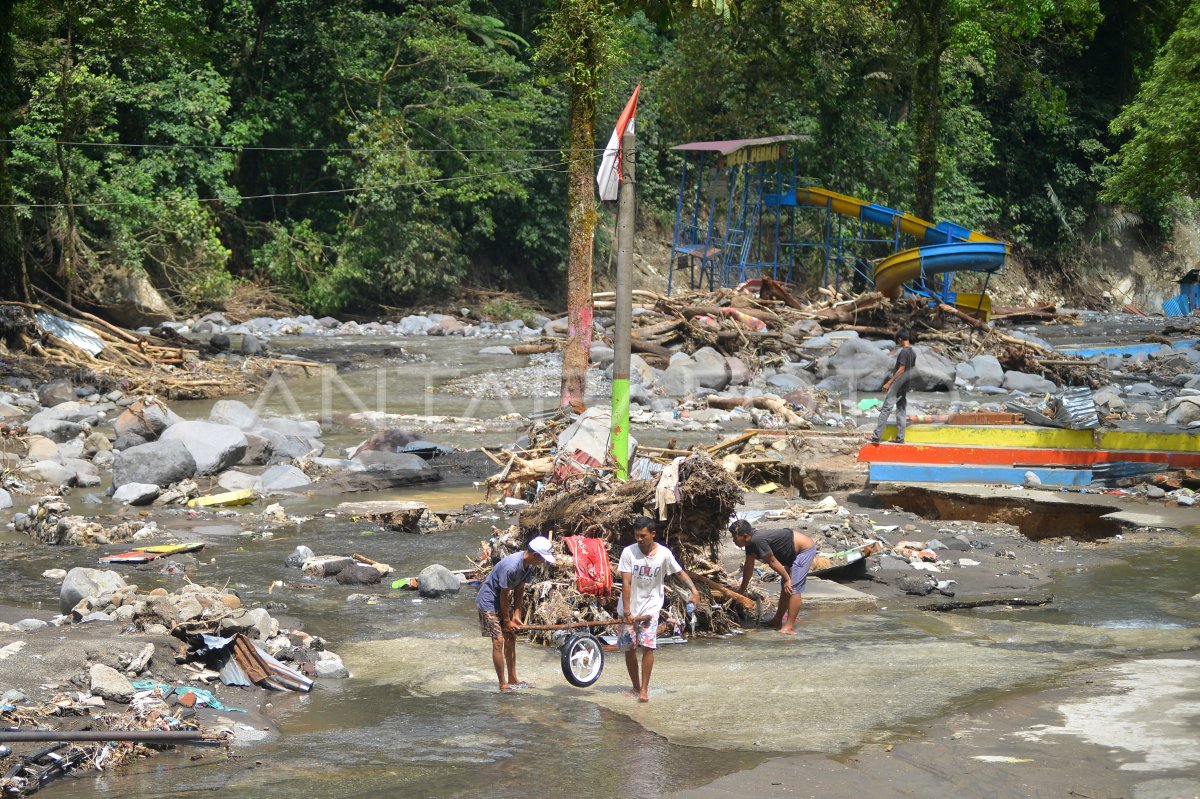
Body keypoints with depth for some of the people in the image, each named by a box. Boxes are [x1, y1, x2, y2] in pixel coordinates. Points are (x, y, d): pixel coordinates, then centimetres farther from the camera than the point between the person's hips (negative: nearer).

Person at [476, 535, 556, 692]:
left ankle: (512, 680, 23)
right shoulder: (511, 566, -34)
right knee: (498, 641, -12)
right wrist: (507, 621, -15)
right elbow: (504, 595, -25)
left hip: (503, 602, 9)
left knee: (511, 639, 12)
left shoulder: (529, 566, -7)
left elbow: (519, 589, 2)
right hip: (489, 601, -9)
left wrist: (516, 614, -4)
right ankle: (503, 685, -7)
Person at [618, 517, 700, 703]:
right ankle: (636, 687, 22)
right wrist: (627, 610, -19)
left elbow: (679, 572, 6)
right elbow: (626, 583, -13)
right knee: (628, 649, 5)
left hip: (651, 606, -1)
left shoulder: (664, 553, -7)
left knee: (647, 646, -14)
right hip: (629, 608, 1)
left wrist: (694, 590, -11)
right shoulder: (629, 552, -11)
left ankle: (644, 689, -7)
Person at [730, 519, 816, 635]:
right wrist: (742, 589, 23)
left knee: (792, 588, -15)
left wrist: (787, 579, -13)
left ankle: (789, 627, -16)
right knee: (785, 587, 16)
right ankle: (777, 622, 26)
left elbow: (772, 562, -21)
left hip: (805, 549, -10)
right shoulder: (750, 542, 3)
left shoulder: (757, 541, -28)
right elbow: (749, 566, 15)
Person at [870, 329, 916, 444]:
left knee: (886, 408, -10)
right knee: (902, 411, 11)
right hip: (906, 386, 9)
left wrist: (889, 383, -18)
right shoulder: (913, 353, 11)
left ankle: (877, 436, -14)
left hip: (898, 384, -9)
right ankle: (900, 437, 11)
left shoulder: (903, 351, -15)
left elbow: (901, 369, -18)